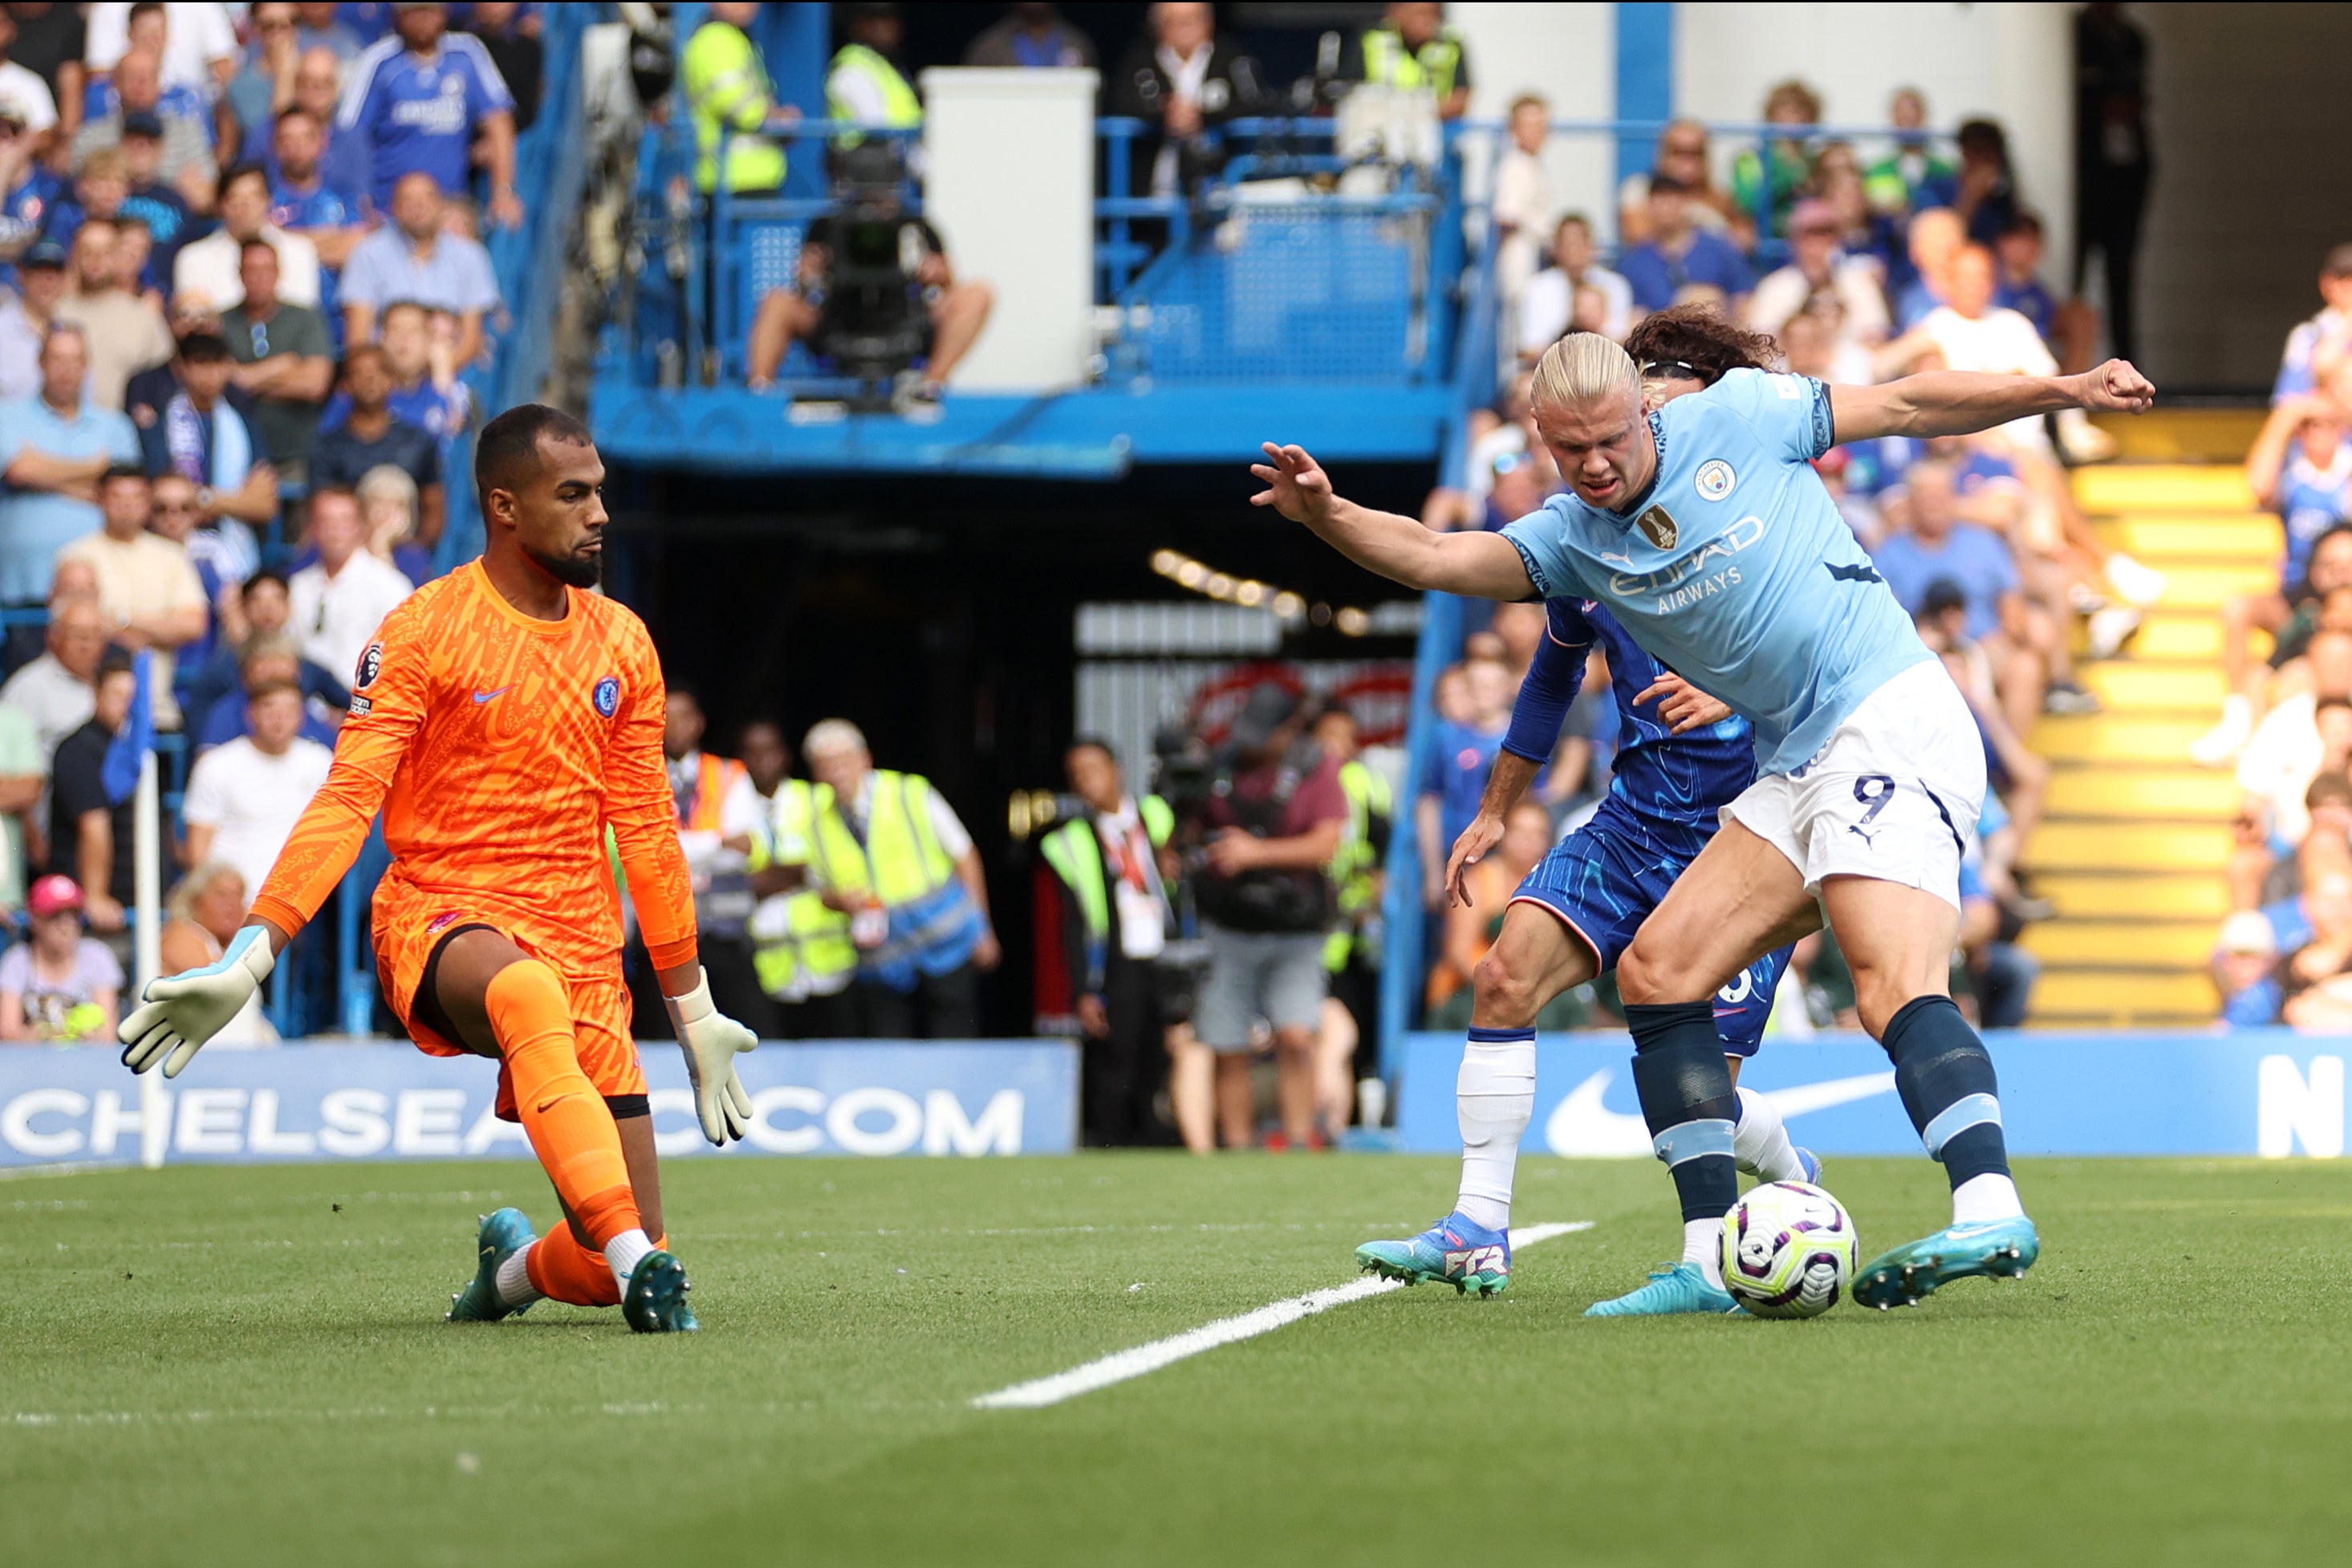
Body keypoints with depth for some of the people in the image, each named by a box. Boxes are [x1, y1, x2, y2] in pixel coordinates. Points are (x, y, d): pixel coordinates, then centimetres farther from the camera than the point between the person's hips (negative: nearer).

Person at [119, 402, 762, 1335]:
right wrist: (249, 959, -21)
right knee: (529, 994, -43)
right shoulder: (423, 632, -4)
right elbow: (347, 801, -10)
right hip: (441, 916, -4)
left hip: (580, 941, 4)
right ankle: (637, 1261, -47)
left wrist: (692, 1010, 21)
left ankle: (514, 1266, 28)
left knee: (615, 1264, -7)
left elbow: (645, 830, 19)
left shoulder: (622, 644, 11)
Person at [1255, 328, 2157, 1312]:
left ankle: (1989, 1212, -41)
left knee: (1895, 987, -25)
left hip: (1890, 722, -7)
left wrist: (2070, 390, 5)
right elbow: (1434, 558, -3)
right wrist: (1326, 514, -21)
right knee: (1655, 972, -1)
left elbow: (1909, 406, 7)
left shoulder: (1737, 418, -2)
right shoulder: (1573, 538, 9)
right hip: (1796, 769, 7)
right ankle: (1713, 1259, -2)